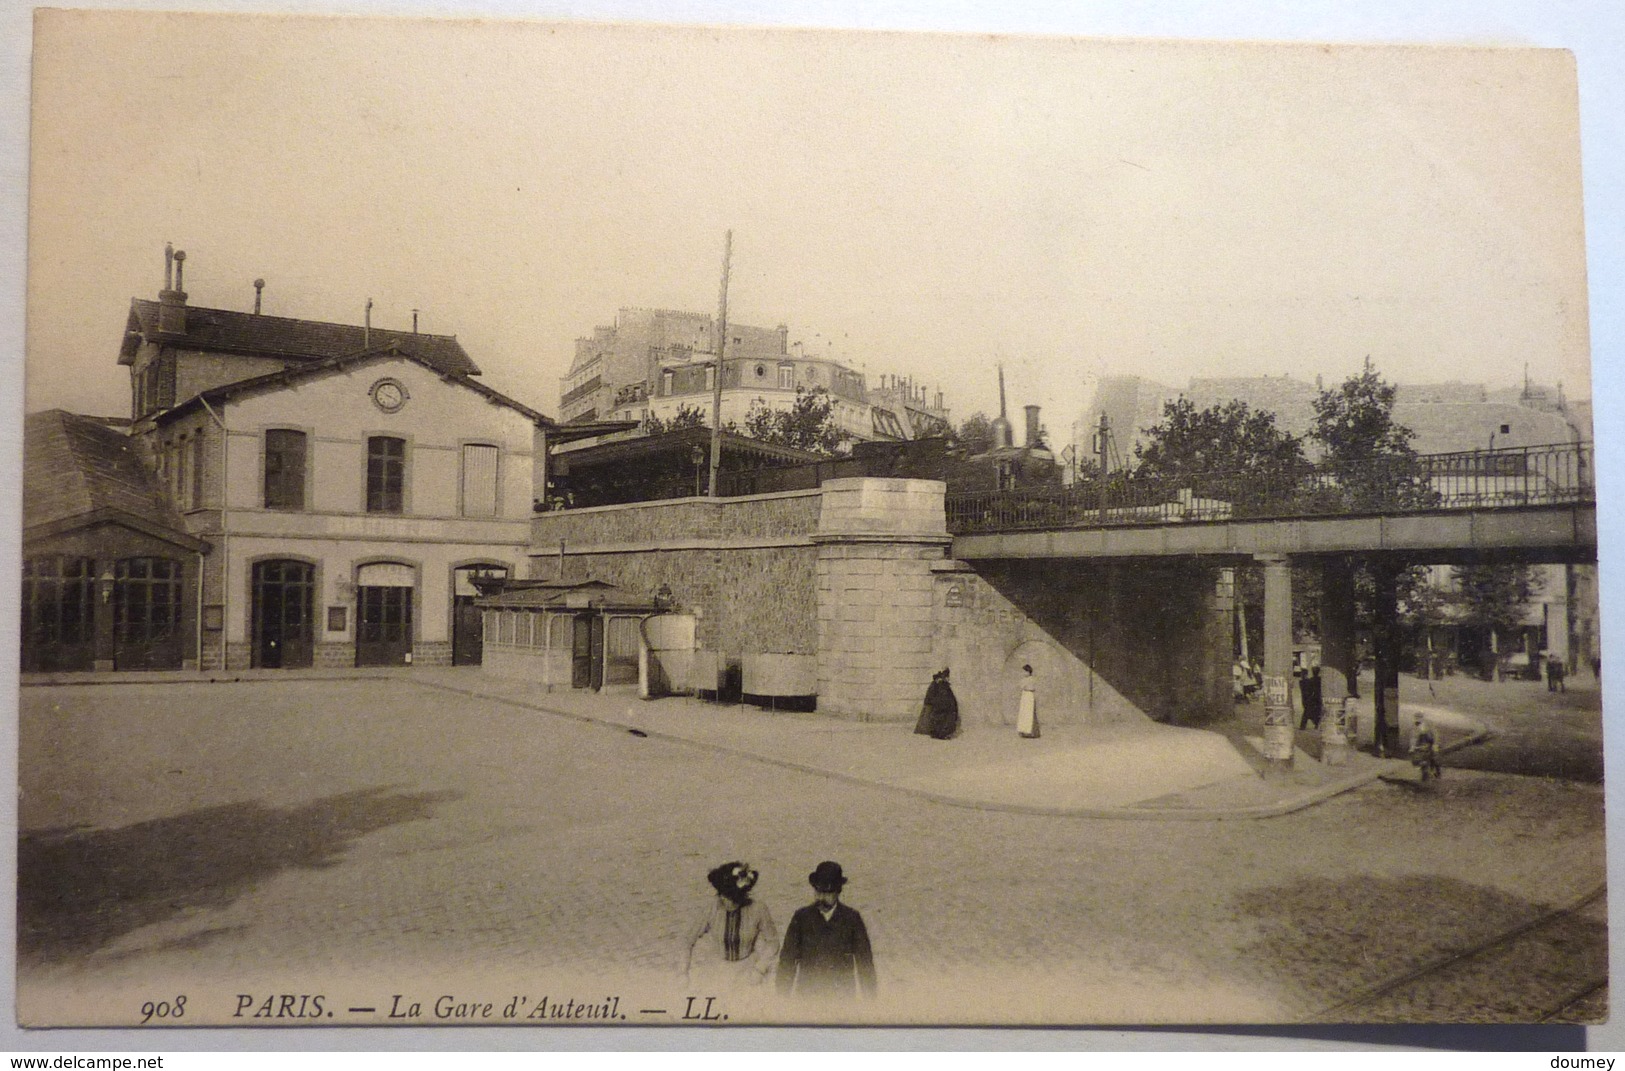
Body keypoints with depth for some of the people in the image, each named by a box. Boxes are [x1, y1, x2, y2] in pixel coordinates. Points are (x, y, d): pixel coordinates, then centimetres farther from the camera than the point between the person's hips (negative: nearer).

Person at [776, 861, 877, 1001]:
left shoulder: (852, 918, 5)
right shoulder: (801, 917, 6)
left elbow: (865, 962, 8)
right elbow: (787, 960, 7)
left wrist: (870, 1001, 5)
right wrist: (783, 1000, 2)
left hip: (843, 999, 0)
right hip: (807, 997, 0)